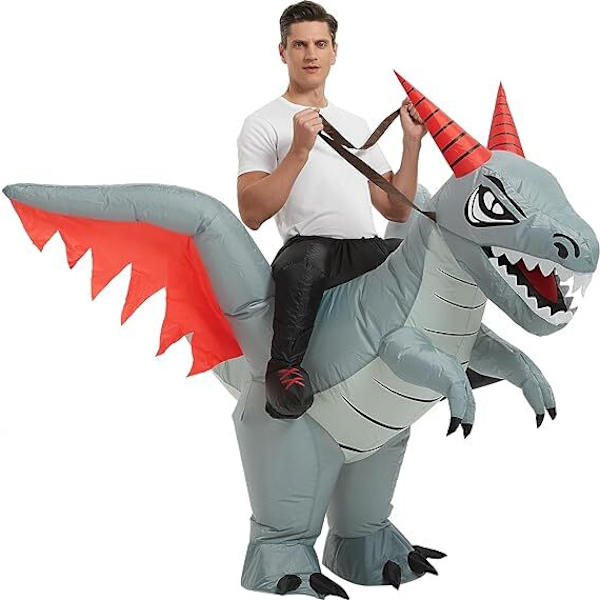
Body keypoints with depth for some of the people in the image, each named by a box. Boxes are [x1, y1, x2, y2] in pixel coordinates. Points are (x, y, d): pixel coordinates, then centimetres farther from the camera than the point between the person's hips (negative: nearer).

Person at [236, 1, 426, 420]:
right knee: (309, 253, -40)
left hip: (371, 252, 7)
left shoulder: (356, 125, 26)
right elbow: (251, 213, -9)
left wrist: (412, 142, 13)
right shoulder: (263, 124, 6)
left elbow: (396, 210, 21)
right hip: (310, 249, -7)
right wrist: (300, 149, -14)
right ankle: (284, 369, -20)